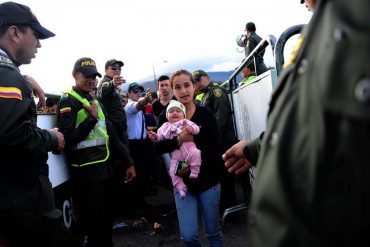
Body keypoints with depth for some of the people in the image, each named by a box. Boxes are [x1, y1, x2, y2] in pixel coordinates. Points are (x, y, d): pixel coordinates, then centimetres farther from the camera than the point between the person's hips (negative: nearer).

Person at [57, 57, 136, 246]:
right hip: (86, 172, -8)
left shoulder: (95, 102, 16)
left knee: (107, 220, 17)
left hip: (105, 168, 8)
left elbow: (111, 135, 17)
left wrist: (127, 162, 13)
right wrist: (92, 118, -18)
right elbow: (67, 140, -20)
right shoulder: (68, 102, -9)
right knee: (93, 224, -1)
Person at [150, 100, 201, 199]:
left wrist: (191, 129, -21)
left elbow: (196, 128, 1)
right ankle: (181, 188, 3)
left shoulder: (186, 122, 11)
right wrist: (155, 137, -6)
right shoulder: (166, 126, 18)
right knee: (173, 172, -6)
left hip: (188, 147, -3)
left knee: (195, 153, -35)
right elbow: (161, 136, 16)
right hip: (176, 153, 3)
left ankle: (194, 172, -22)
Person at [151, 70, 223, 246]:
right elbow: (158, 148, -9)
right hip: (182, 182, 1)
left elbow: (216, 146, -4)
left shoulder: (205, 113, -3)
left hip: (208, 179, 0)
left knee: (213, 233, 11)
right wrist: (178, 140, -26)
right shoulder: (166, 116, -1)